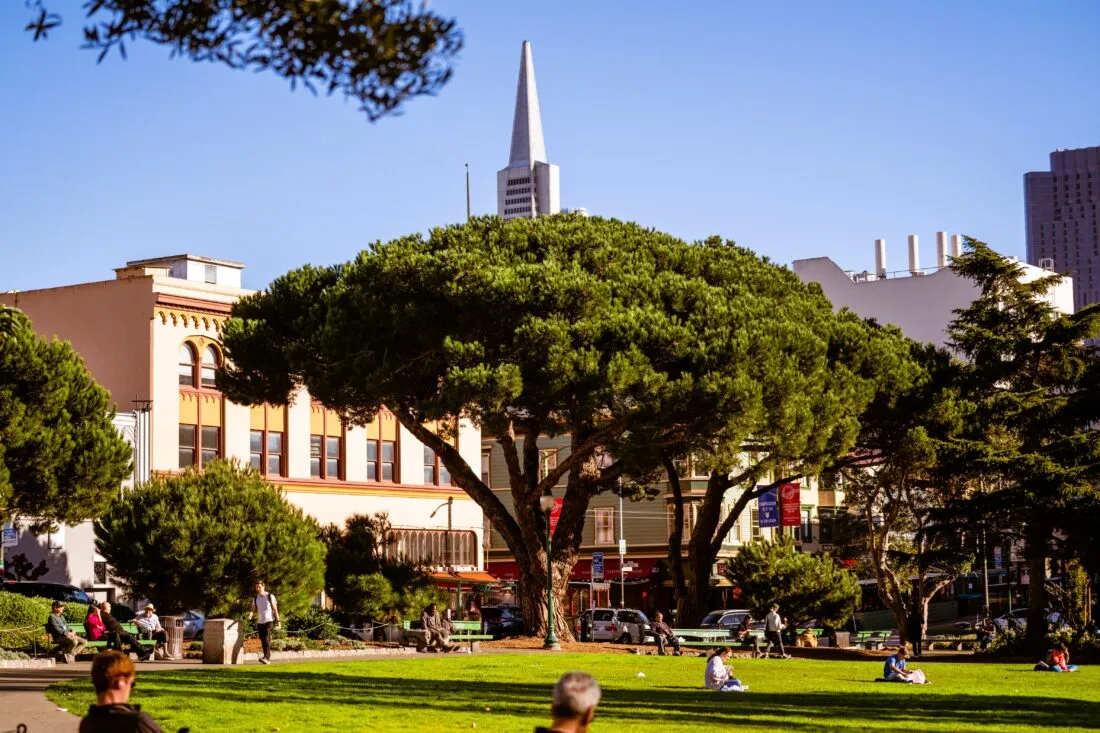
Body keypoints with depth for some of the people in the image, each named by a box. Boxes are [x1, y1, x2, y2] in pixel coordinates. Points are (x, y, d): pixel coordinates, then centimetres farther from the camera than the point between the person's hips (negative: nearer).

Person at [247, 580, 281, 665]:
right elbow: (254, 609, 9)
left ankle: (266, 657, -28)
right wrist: (251, 614, -14)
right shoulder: (255, 598, 9)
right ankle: (267, 659, 14)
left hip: (268, 621, -5)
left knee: (267, 639, -19)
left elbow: (275, 609, -1)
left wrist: (278, 621, -5)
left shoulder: (270, 596, -4)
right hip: (260, 622, 5)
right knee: (263, 641, 6)